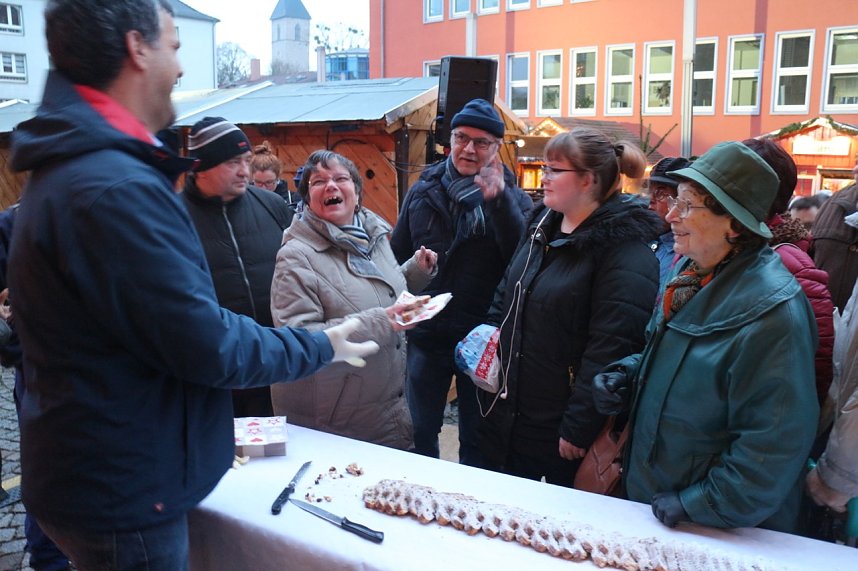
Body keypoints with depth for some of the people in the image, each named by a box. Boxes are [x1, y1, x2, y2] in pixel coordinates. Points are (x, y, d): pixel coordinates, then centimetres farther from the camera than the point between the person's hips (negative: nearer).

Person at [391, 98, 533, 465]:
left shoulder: (511, 197, -3)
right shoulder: (423, 191, 4)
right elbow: (397, 257, 10)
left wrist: (498, 200, -29)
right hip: (426, 335, 3)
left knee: (478, 439, 14)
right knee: (418, 433, 18)